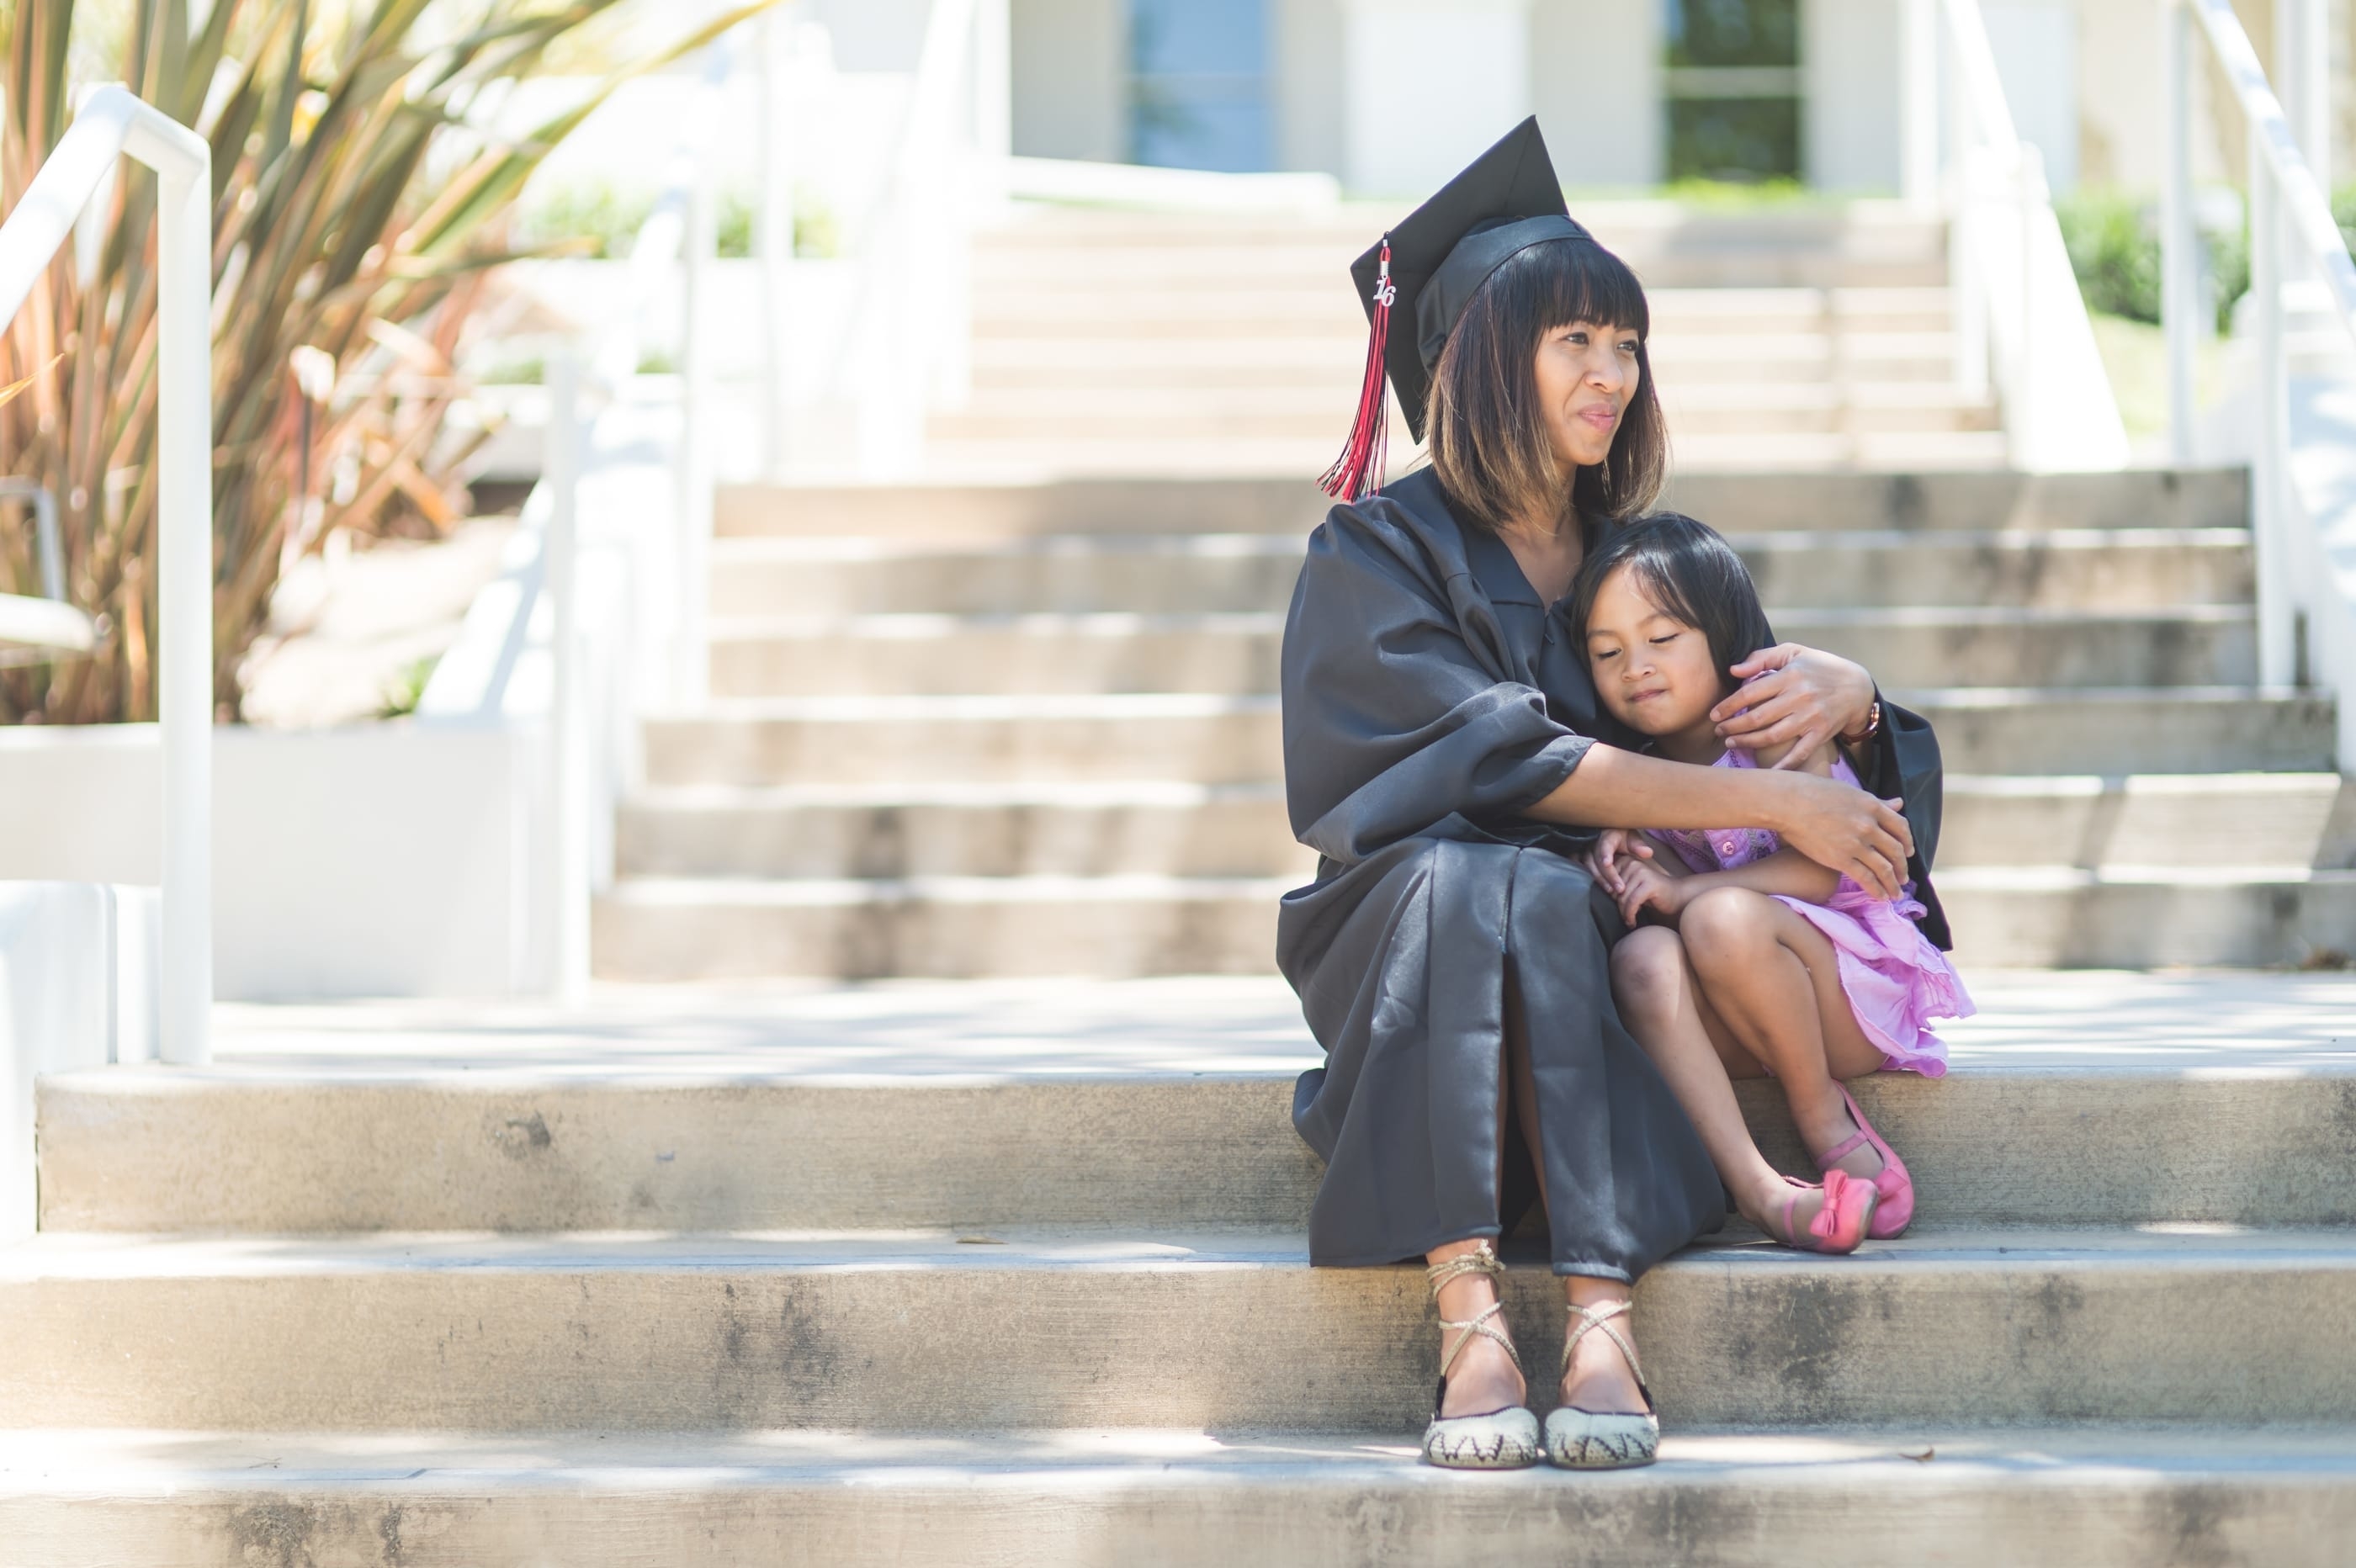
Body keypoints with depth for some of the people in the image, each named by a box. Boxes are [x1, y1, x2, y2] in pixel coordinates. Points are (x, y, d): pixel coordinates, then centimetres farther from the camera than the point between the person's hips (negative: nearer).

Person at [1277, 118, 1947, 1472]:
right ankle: (1471, 1322, -51)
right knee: (1464, 879, -39)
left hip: (1596, 928, 2)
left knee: (1545, 897, -35)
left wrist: (1849, 693, -14)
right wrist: (1772, 801, -20)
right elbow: (1504, 755, -15)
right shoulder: (1378, 551, -1)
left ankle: (1600, 1319, -51)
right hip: (1403, 932, -2)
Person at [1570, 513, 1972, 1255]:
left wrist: (1687, 889, -27)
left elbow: (1815, 871, -18)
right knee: (1641, 958, -28)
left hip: (1859, 985, -5)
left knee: (1724, 919, -35)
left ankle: (1824, 1115, -12)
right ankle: (1758, 1189, -40)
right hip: (1736, 1026, 5)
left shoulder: (1775, 727, -7)